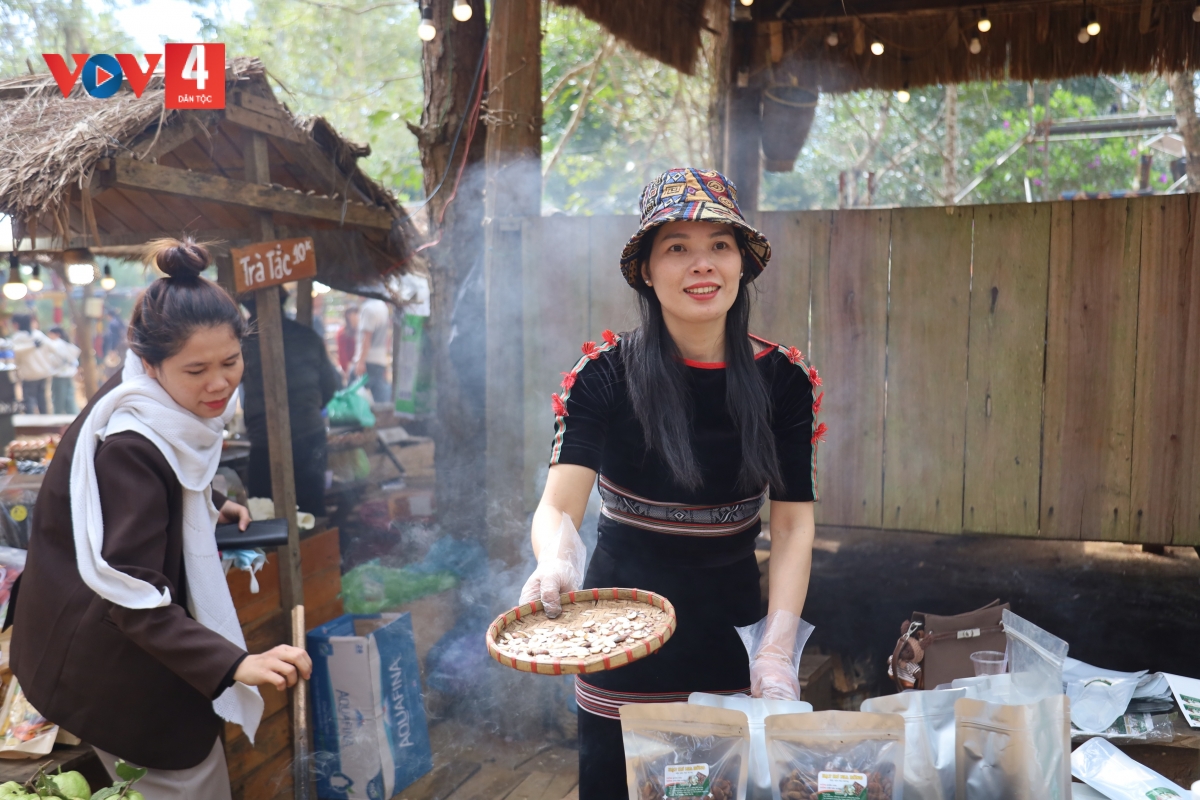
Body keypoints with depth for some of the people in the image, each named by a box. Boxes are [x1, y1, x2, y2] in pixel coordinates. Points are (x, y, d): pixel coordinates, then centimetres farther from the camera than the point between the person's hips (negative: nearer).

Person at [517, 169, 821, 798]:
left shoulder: (783, 379, -5)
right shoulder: (605, 374, -12)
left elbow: (793, 522, -7)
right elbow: (559, 502, -22)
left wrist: (777, 650, -18)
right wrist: (555, 558, -45)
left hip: (730, 634, 2)